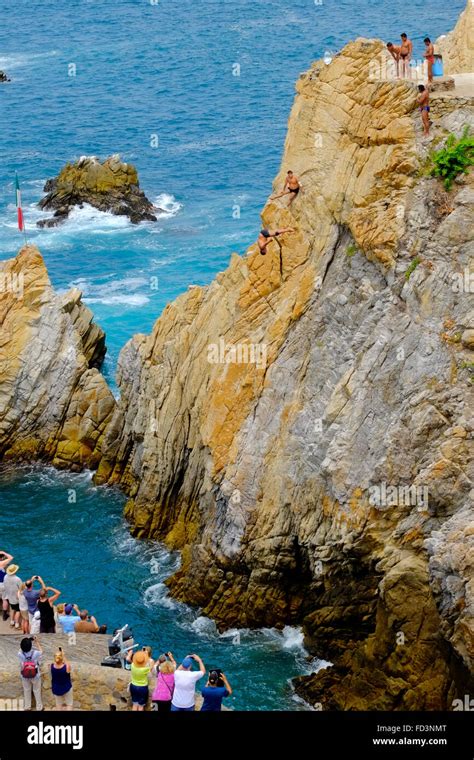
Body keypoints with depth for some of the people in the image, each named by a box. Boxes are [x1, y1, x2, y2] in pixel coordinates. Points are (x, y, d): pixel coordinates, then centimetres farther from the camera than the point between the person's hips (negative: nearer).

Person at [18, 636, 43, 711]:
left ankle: (27, 707, 37)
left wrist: (25, 642, -3)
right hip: (35, 676, -1)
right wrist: (36, 641, 1)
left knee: (27, 691, 23)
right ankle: (39, 707, 32)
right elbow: (41, 651, -3)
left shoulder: (20, 654, -26)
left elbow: (21, 649, 0)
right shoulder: (35, 653, -28)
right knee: (37, 691, 19)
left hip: (25, 676, 1)